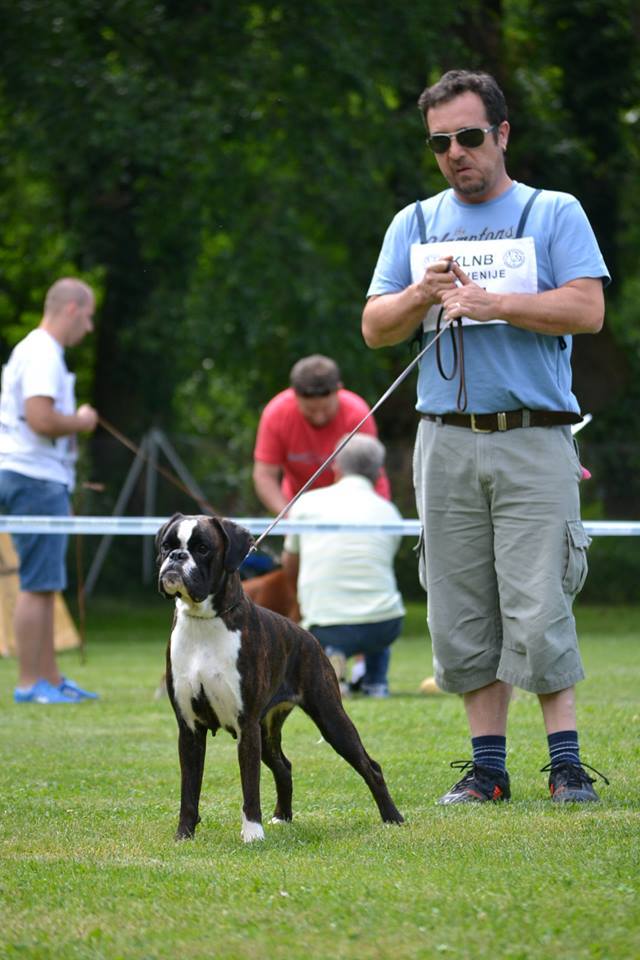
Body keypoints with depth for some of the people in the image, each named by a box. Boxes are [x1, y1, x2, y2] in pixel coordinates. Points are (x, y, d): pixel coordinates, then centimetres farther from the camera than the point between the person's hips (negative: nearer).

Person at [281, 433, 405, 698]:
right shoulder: (389, 513, 9)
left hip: (326, 628, -3)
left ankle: (325, 661, -5)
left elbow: (289, 568, 23)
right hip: (385, 626, 3)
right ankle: (375, 681, 21)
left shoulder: (306, 502, 7)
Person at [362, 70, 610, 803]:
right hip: (446, 440, 4)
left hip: (534, 441, -3)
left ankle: (566, 762, -3)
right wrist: (421, 296, -9)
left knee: (538, 609, -10)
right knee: (462, 614, 2)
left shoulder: (554, 214, 6)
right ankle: (487, 764, 9)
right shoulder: (414, 225, 16)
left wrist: (488, 301, -13)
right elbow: (374, 329, 11)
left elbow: (587, 309, -8)